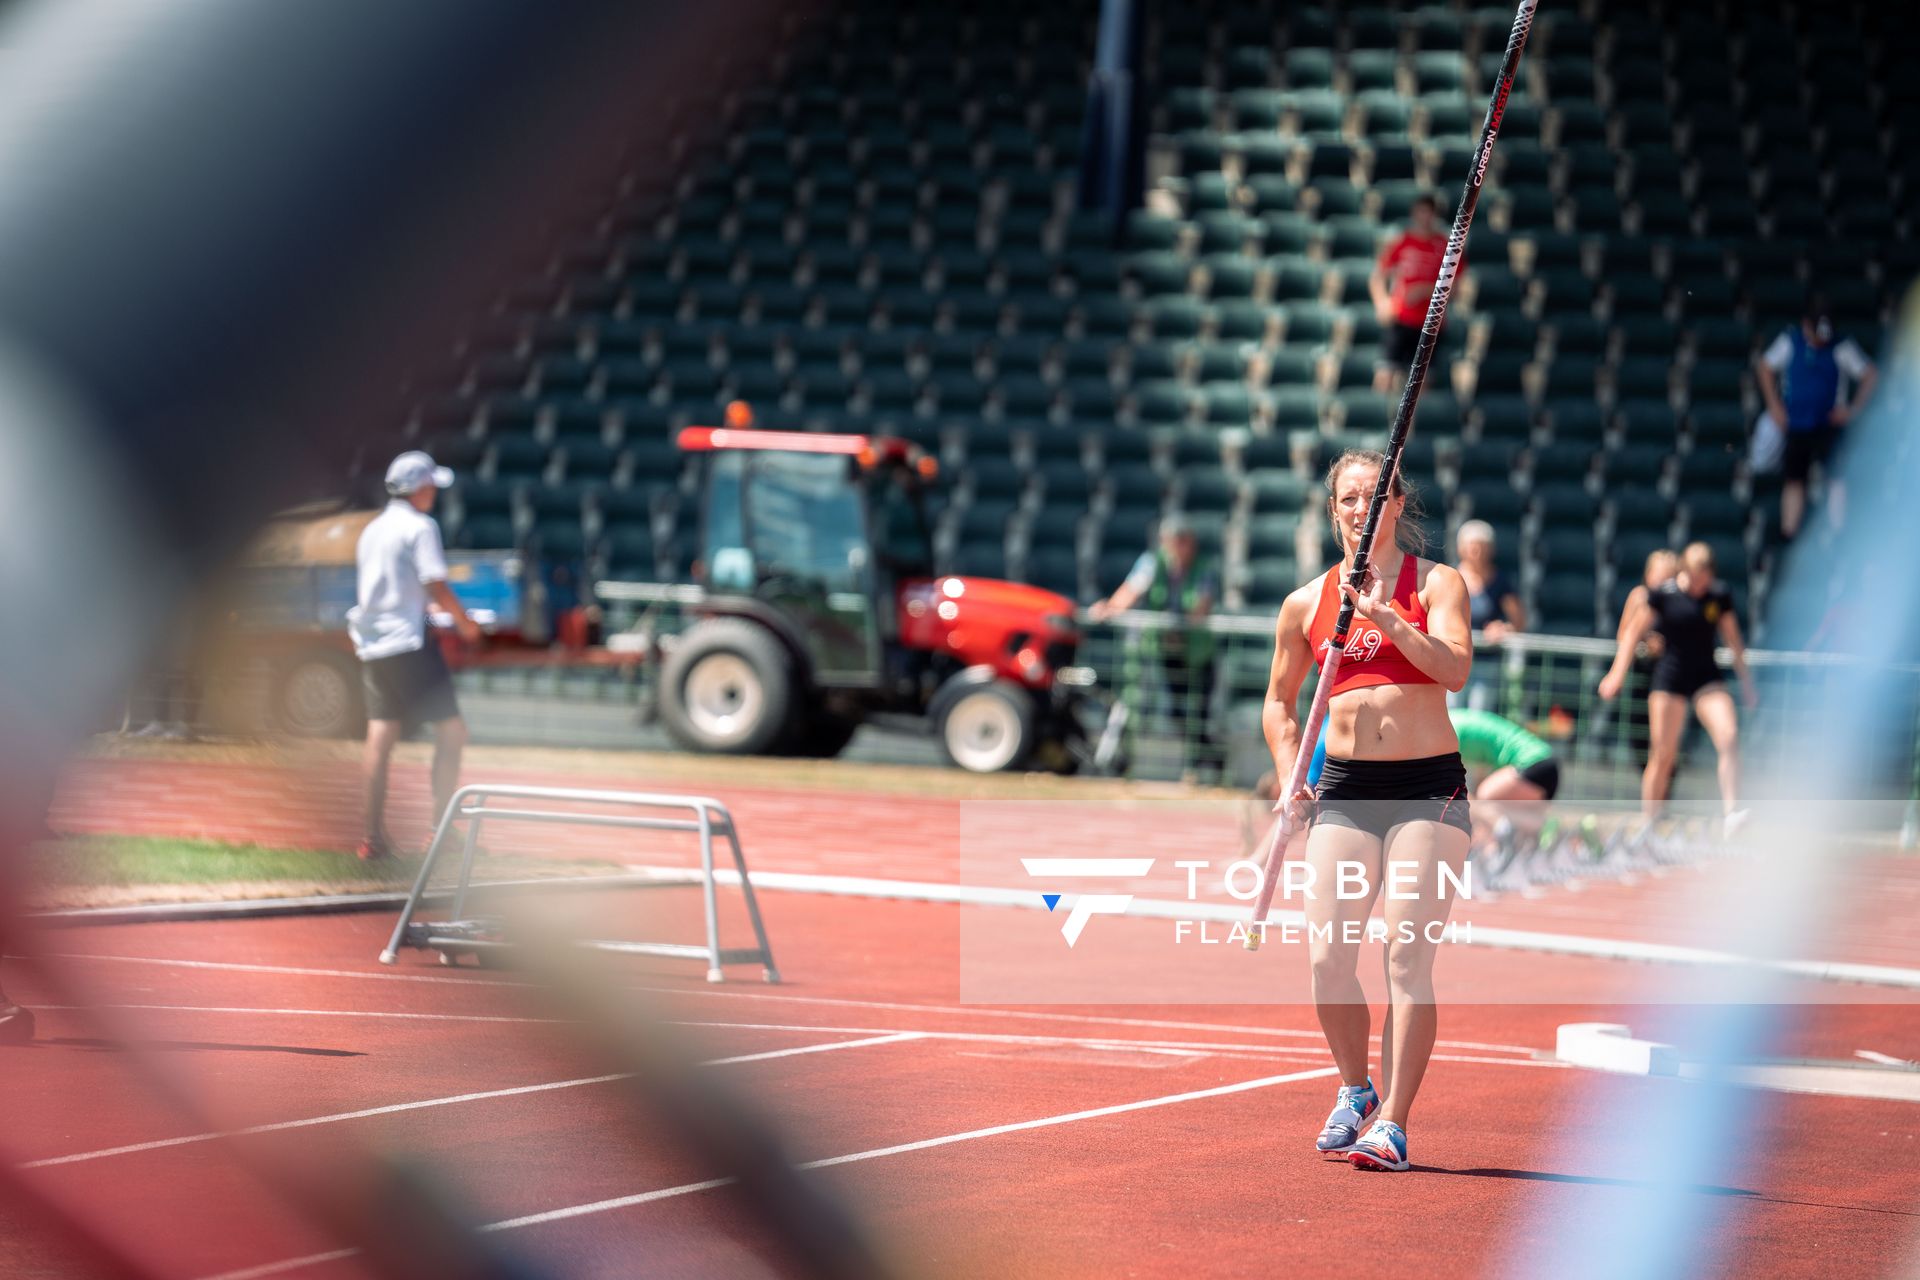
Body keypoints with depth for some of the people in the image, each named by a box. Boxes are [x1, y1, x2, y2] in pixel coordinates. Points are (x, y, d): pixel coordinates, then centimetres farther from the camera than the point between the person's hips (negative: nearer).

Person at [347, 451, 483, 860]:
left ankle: (374, 837, 4)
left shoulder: (371, 531, 16)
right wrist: (465, 624, -1)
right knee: (451, 731, -2)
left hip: (371, 643, 8)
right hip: (409, 642, -8)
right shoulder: (420, 527, -8)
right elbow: (436, 587, -14)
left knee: (380, 738, 6)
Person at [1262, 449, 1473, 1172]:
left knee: (1407, 960, -9)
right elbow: (1279, 701, 22)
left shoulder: (1437, 584, 2)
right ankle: (1355, 1090, 22)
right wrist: (1290, 779, 8)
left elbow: (1455, 669, -15)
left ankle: (1392, 1126, -6)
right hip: (1344, 789, 3)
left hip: (1428, 787, -3)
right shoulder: (1308, 603, 10)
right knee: (1328, 960, -5)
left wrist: (1388, 618, -26)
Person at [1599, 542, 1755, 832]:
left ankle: (1731, 813, -24)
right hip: (1670, 678, -2)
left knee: (1729, 737, -20)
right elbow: (1633, 632, 2)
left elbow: (1732, 640, 12)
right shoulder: (1663, 593, -7)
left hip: (1707, 678, 2)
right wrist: (1618, 673, -1)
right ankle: (1646, 823, 13)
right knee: (1662, 754, 1)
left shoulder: (1720, 596, -1)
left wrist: (1746, 680, 14)